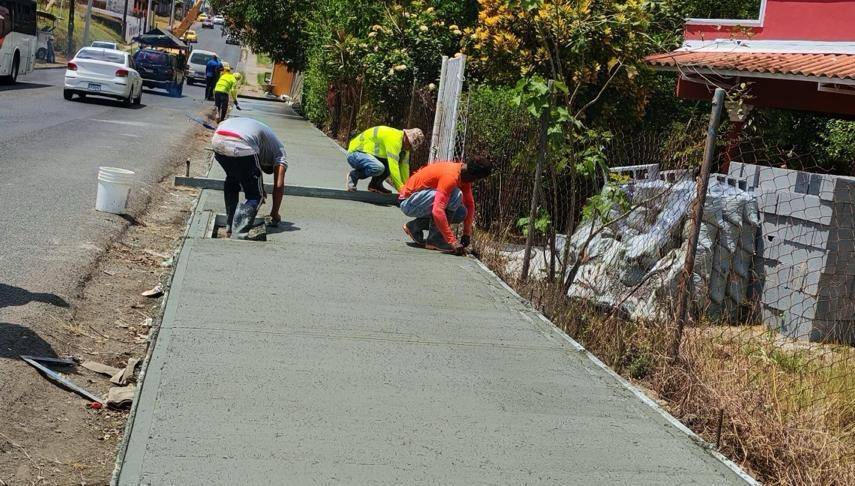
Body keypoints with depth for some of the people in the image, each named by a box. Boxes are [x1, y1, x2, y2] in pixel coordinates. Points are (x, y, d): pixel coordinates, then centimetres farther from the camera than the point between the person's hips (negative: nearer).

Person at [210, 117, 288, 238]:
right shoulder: (279, 150, 20)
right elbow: (279, 185, 14)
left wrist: (260, 188, 63)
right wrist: (274, 213, 23)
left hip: (217, 140, 7)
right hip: (240, 146, -7)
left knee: (232, 180, 33)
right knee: (255, 196, 7)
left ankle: (229, 226, 33)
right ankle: (238, 233, -10)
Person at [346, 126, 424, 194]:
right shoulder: (394, 138, -27)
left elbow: (404, 167, 6)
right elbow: (393, 166, -32)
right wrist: (401, 189, -30)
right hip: (356, 153, -10)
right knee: (378, 167, -36)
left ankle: (375, 184, 6)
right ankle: (354, 175, -9)